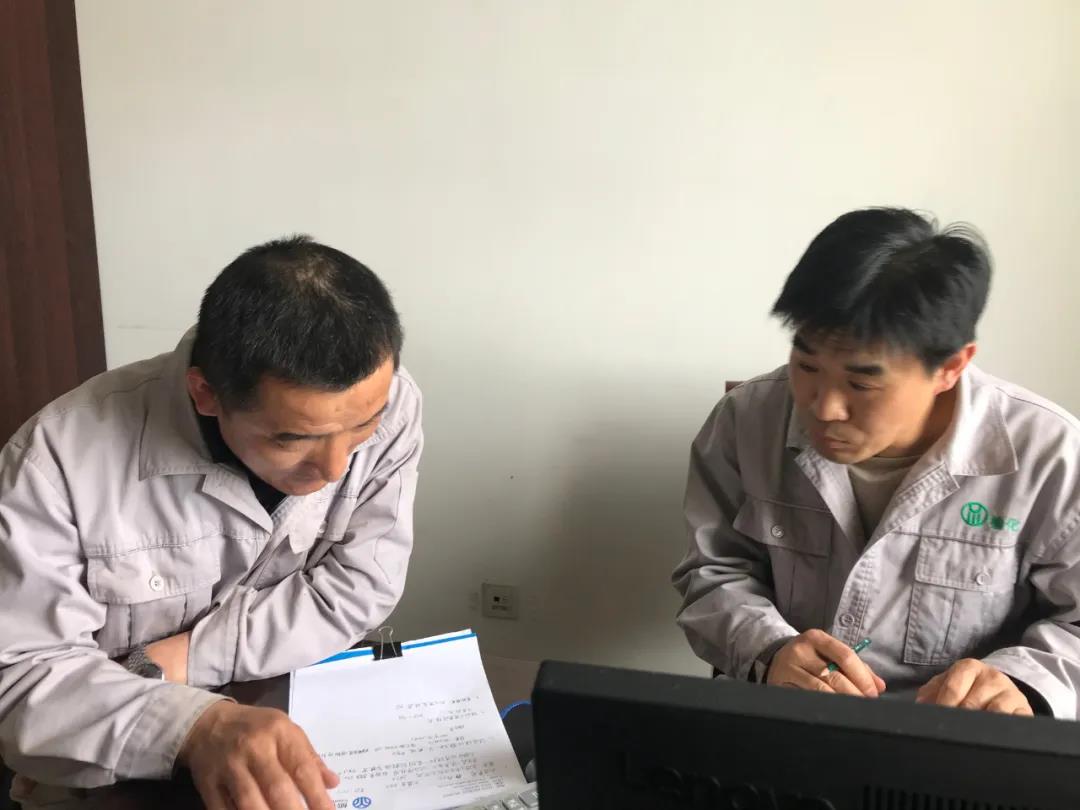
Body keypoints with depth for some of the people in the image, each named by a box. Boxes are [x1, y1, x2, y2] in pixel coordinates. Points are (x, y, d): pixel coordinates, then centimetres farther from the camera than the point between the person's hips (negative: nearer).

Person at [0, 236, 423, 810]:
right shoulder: (62, 456, -22)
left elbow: (359, 589, -12)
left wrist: (180, 660, -20)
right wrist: (192, 724, -34)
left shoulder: (384, 404, -15)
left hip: (315, 729, 1)